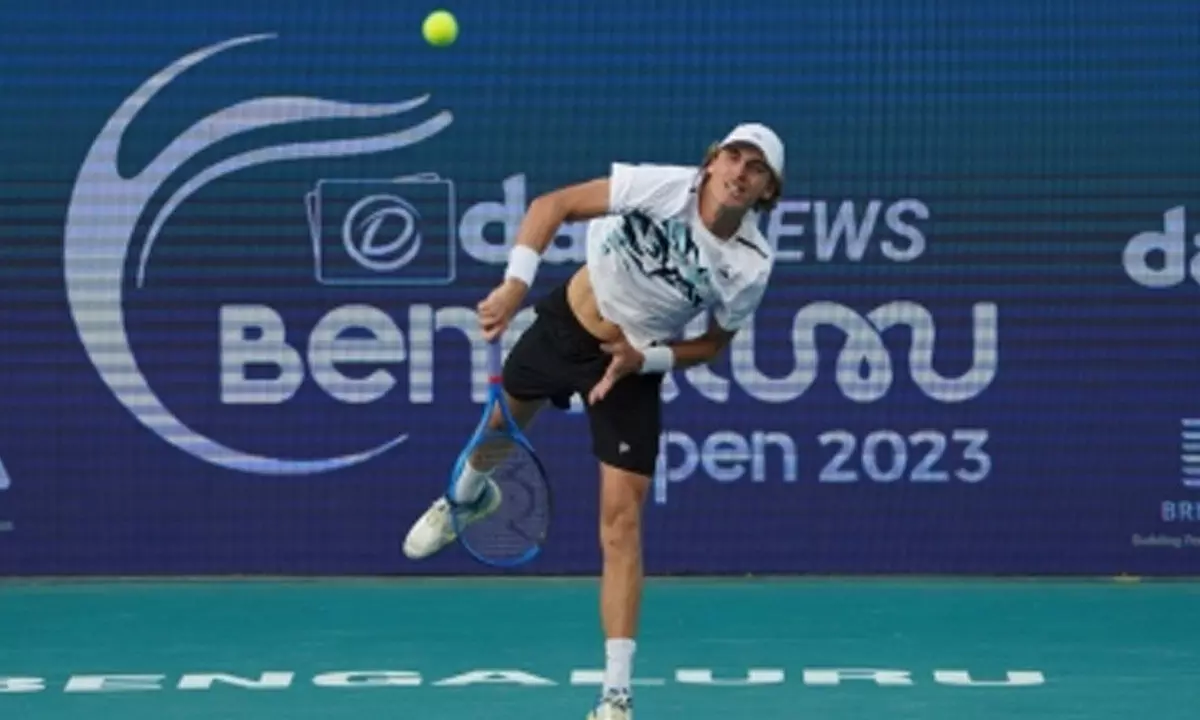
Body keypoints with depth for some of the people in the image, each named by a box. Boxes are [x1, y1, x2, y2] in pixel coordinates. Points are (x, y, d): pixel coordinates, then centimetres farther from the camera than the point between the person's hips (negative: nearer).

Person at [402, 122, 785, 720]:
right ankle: (467, 497, 68)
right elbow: (552, 204, -24)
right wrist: (516, 283, -36)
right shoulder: (663, 186, -27)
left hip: (633, 366, -1)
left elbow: (714, 343, -3)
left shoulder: (752, 265, -21)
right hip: (566, 322, 1)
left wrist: (645, 358, -19)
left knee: (621, 520, -10)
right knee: (502, 422, 27)